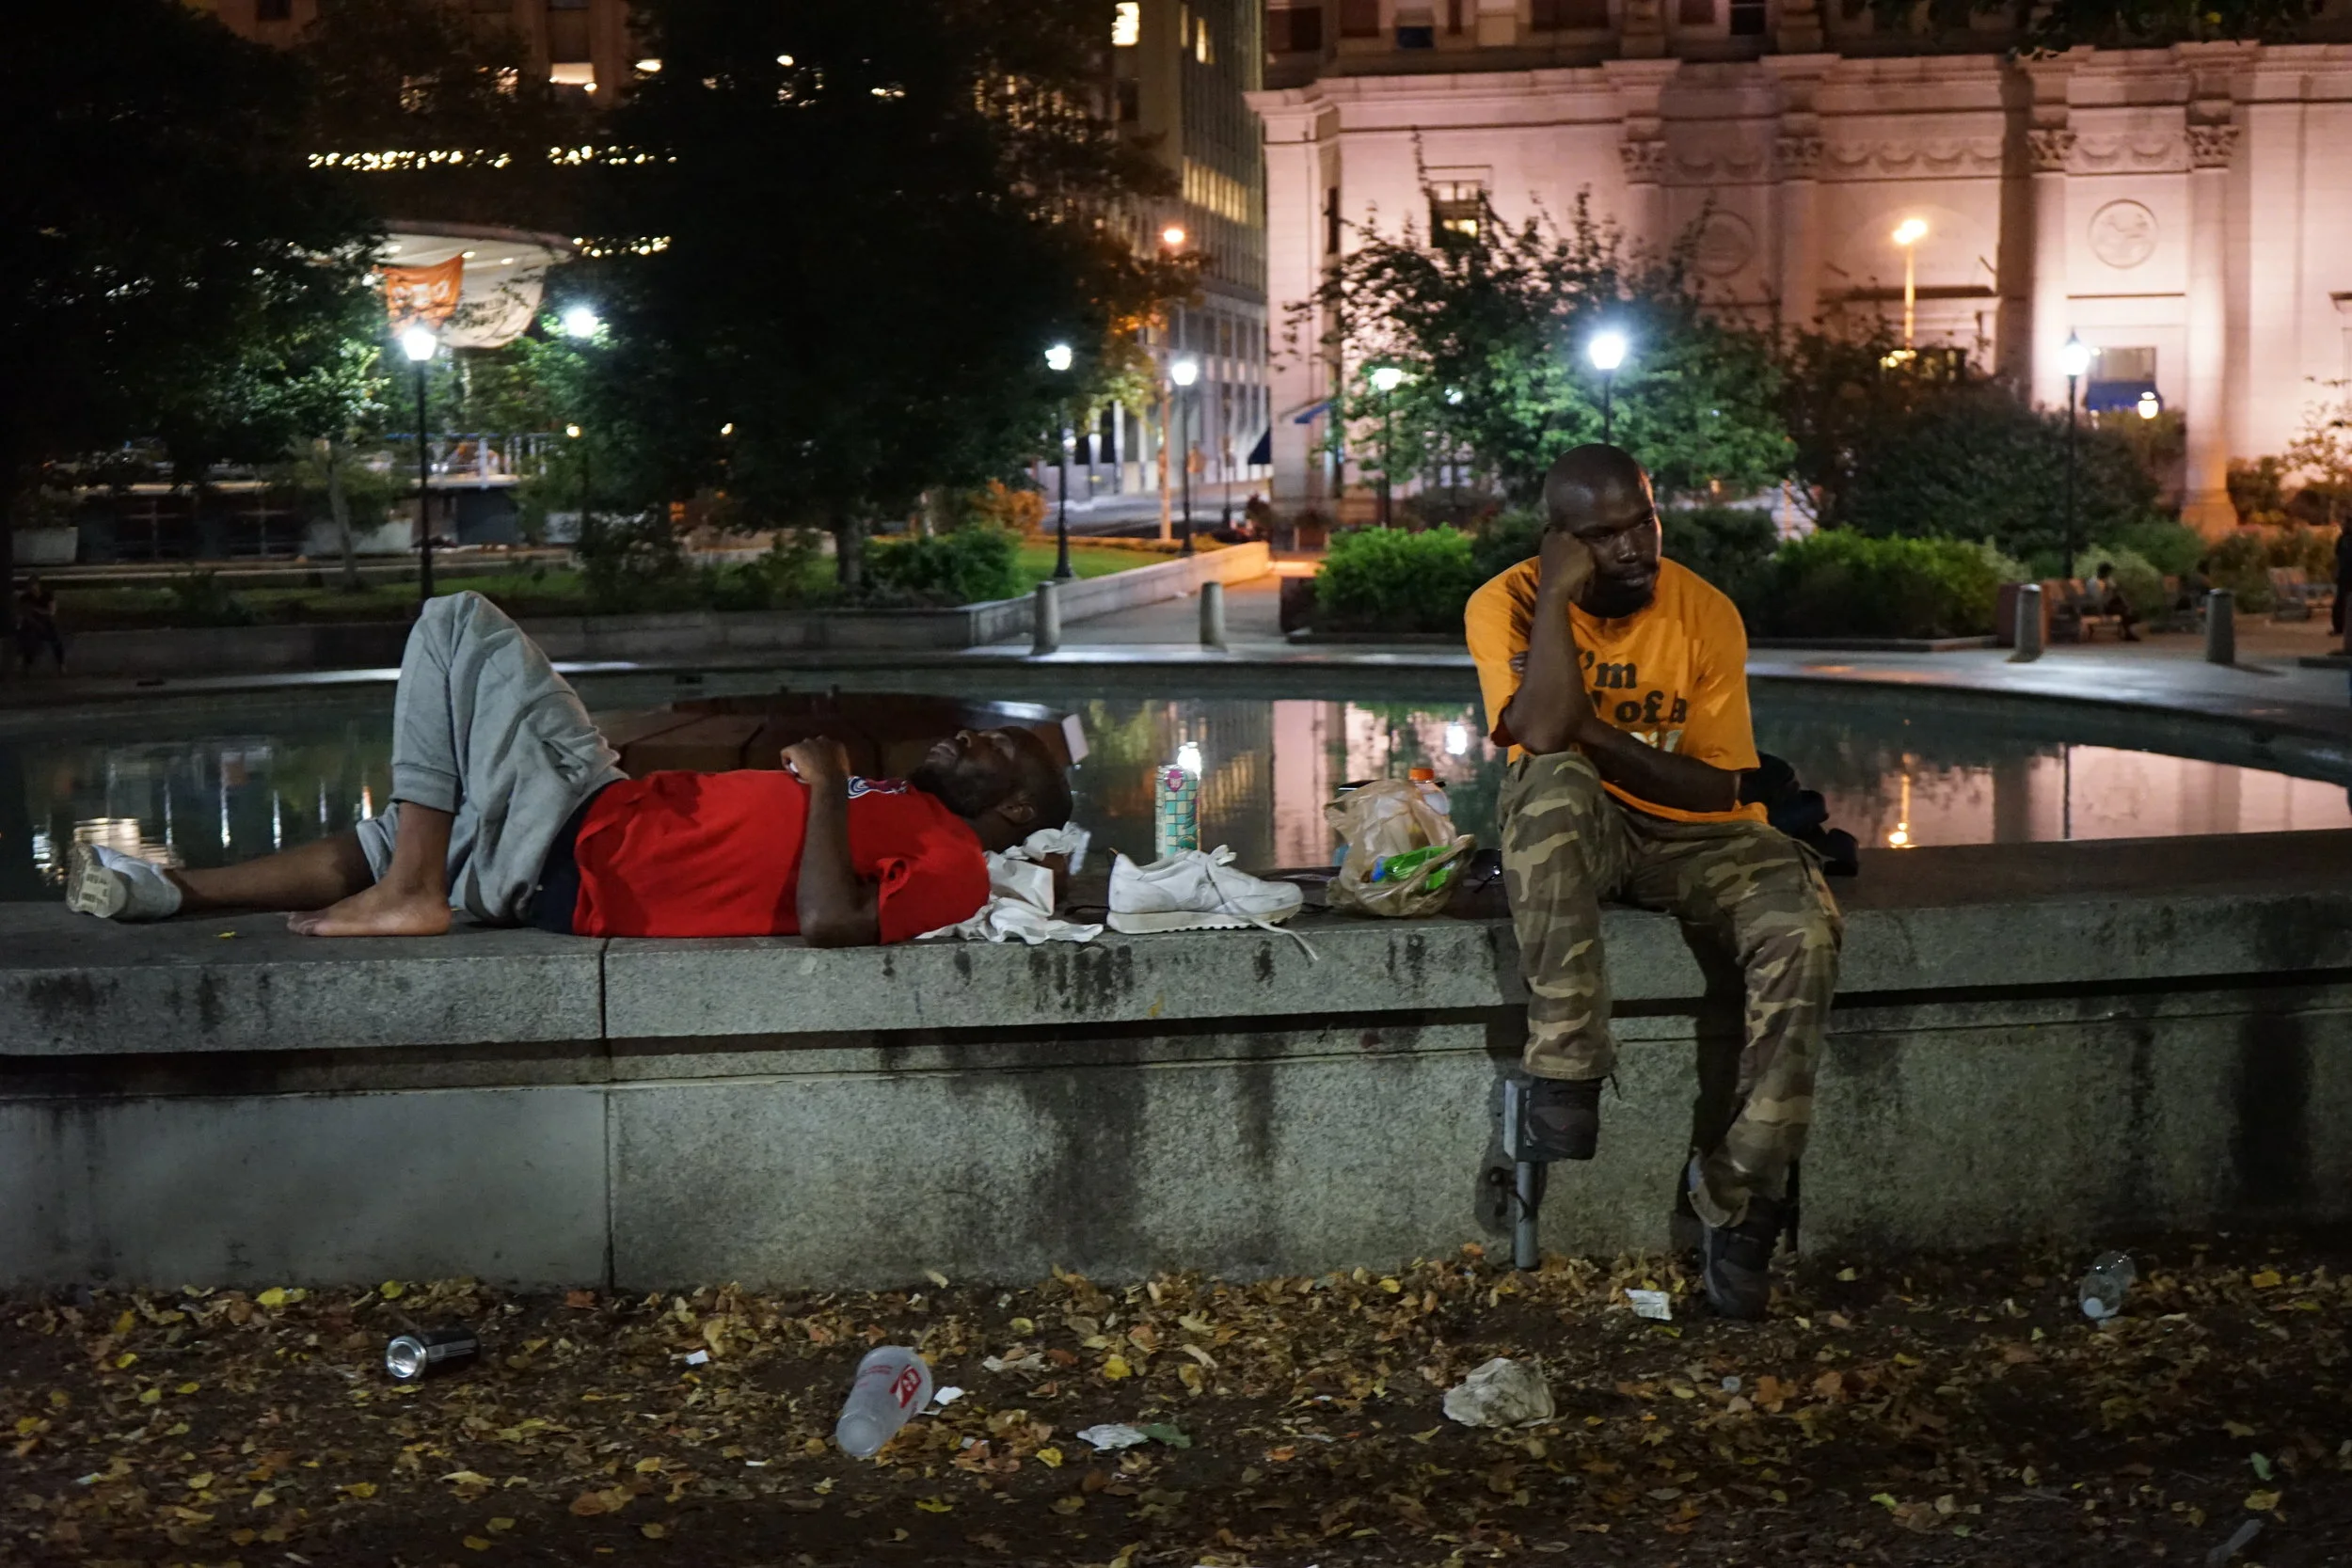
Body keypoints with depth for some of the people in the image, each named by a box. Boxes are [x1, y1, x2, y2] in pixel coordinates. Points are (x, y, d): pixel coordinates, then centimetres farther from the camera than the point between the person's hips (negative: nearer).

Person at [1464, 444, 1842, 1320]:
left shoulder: (1706, 614, -6)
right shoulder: (1507, 605, -10)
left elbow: (1718, 788, -8)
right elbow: (1543, 736, -28)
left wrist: (1594, 734, -18)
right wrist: (1557, 593, -24)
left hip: (1696, 837, 2)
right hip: (1574, 838, -1)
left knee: (1804, 933, -28)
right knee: (1551, 785, -38)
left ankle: (1740, 1188, -14)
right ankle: (1566, 1073, -35)